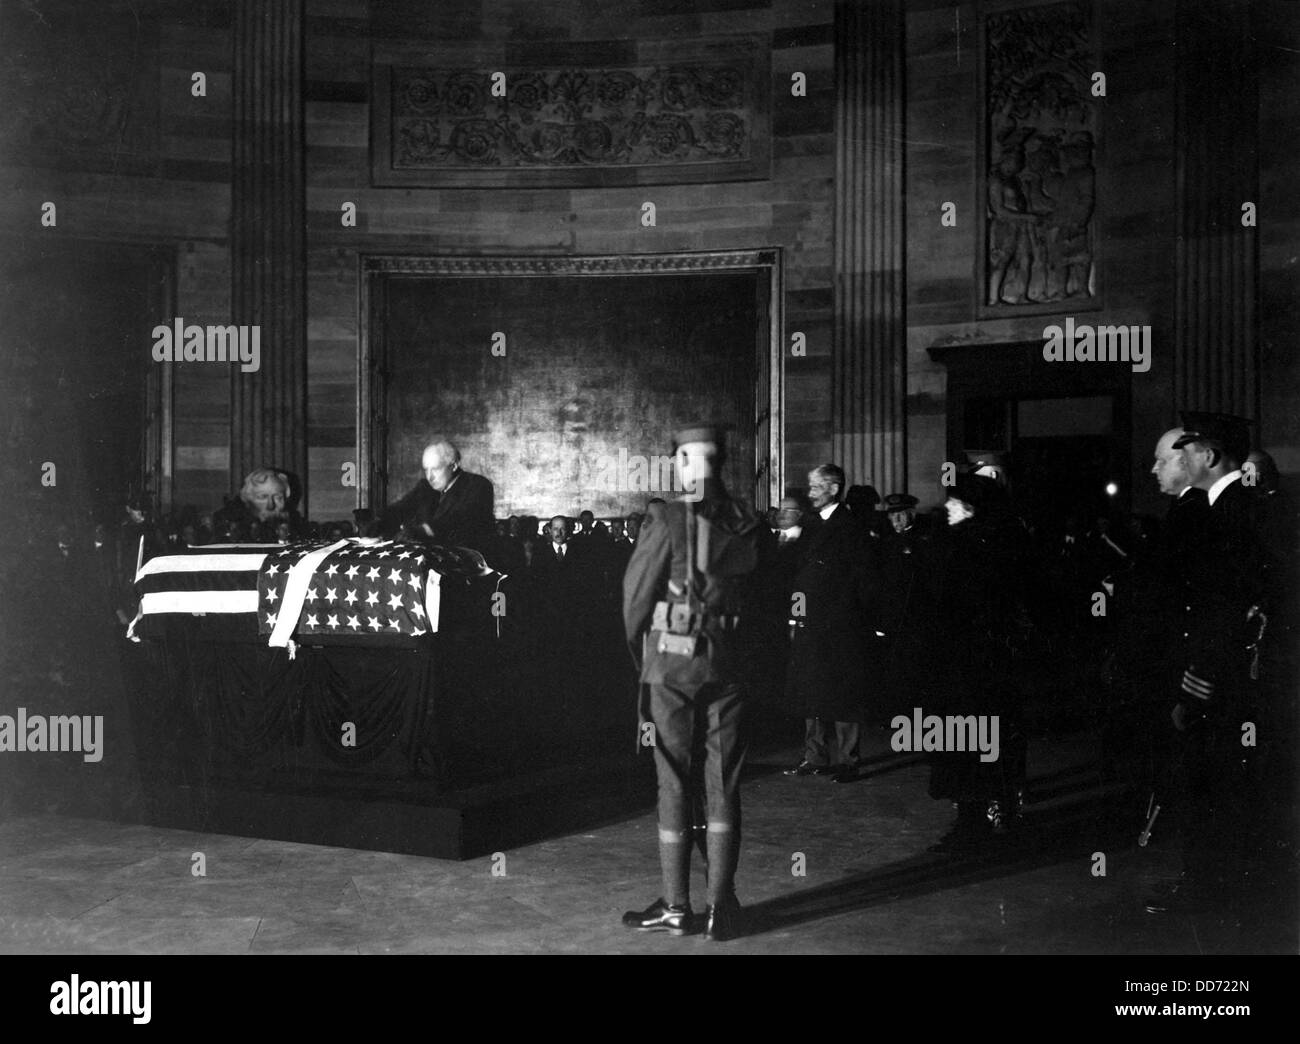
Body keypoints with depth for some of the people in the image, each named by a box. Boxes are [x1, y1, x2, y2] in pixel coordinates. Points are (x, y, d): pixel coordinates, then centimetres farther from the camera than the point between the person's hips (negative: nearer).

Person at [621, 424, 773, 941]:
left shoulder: (666, 520, -11)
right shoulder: (750, 525, 1)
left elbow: (635, 597, -6)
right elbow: (760, 598, 4)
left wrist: (637, 652, 9)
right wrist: (743, 649, 14)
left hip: (672, 664, -3)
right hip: (730, 665, 3)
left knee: (675, 783, 5)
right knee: (723, 783, 9)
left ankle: (676, 906, 11)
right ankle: (721, 905, 10)